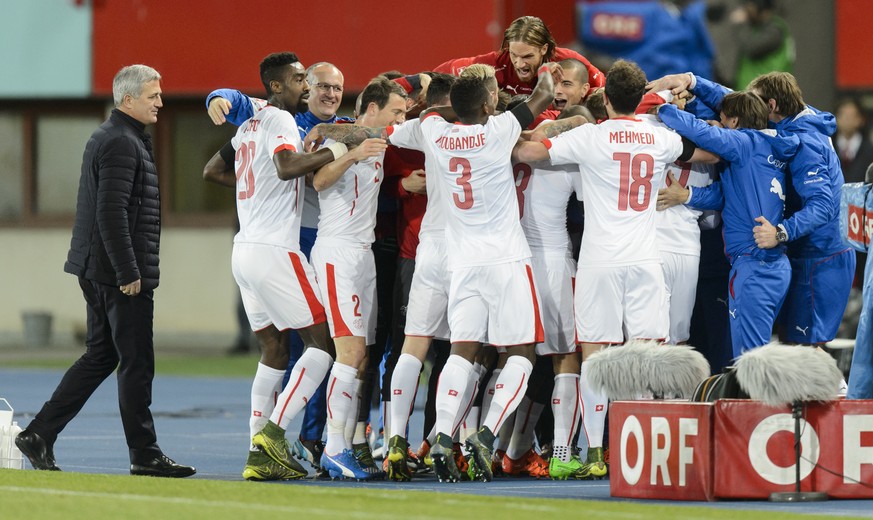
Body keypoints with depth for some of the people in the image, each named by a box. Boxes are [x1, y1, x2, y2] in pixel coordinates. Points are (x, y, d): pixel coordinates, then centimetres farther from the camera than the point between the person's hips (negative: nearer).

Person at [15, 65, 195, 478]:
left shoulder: (106, 138, 18)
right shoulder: (122, 144, -15)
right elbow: (111, 213, -23)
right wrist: (129, 273, -22)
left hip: (98, 271, 10)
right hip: (119, 271, -10)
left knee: (101, 355, 14)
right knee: (136, 363, -5)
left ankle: (39, 434, 12)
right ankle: (144, 455, 0)